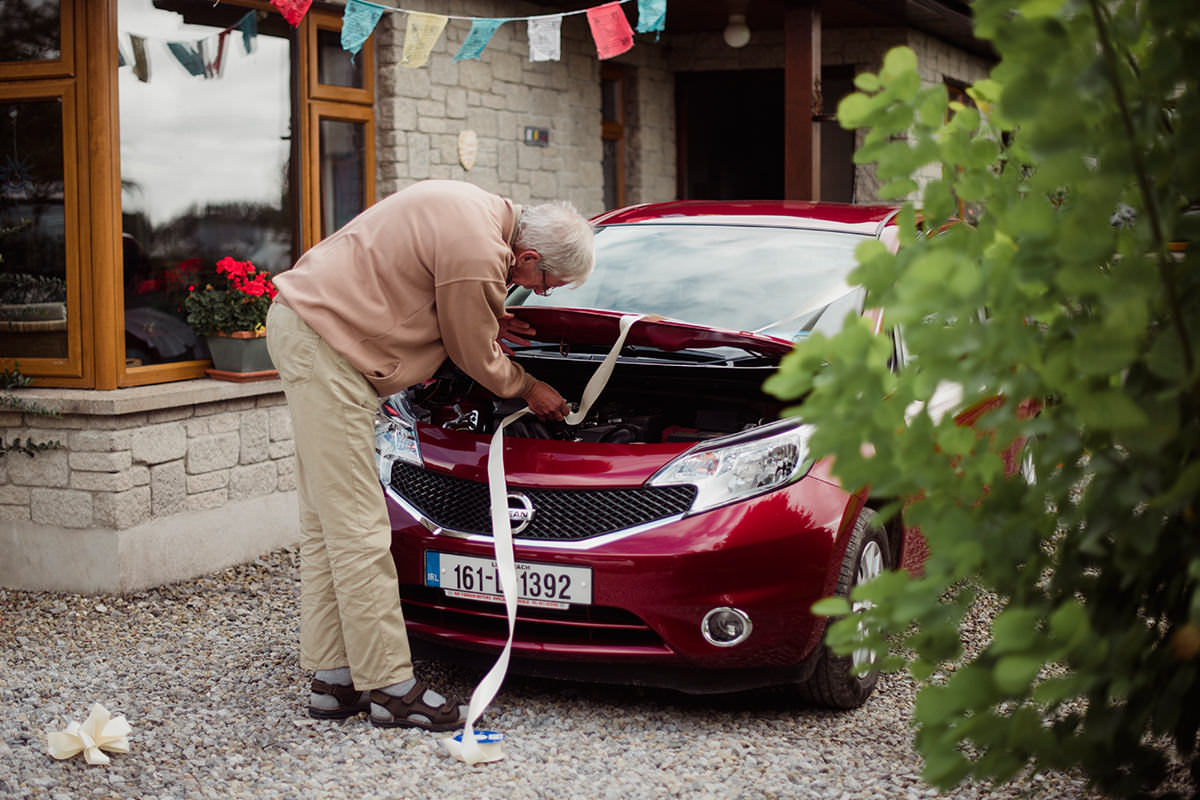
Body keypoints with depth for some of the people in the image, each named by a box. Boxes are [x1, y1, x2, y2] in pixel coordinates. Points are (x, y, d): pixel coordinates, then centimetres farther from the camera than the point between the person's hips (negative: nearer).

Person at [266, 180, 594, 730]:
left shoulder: (478, 211, 10)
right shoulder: (477, 255, -21)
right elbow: (478, 360, -8)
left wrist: (483, 322, 17)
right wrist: (530, 390, 11)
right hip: (323, 343, -11)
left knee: (326, 523, 11)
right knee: (357, 527, -8)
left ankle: (333, 680, 16)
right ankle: (392, 688, -3)